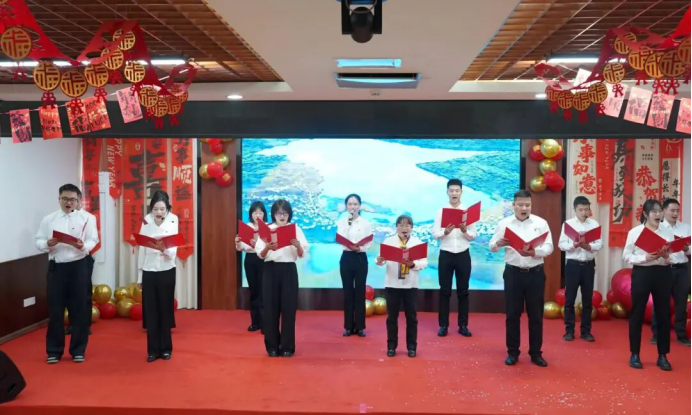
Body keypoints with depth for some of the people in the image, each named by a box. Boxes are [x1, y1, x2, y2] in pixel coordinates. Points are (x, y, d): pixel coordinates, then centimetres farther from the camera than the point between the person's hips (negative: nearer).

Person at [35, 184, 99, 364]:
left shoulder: (87, 218, 3)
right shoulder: (49, 219, 7)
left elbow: (93, 241, -2)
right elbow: (38, 241, 6)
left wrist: (83, 246, -23)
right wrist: (47, 244, -16)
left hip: (79, 266, -1)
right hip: (56, 266, 1)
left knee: (80, 308, 4)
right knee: (55, 309, 5)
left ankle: (78, 350, 17)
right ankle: (54, 350, 18)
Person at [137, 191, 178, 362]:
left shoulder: (172, 221, -8)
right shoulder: (146, 221, -1)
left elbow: (173, 249, -14)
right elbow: (142, 249, 4)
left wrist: (166, 249, -38)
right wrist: (139, 276, 7)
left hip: (167, 271, -2)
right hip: (149, 272, 2)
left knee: (165, 311, 7)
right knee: (150, 312, 6)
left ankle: (165, 349, 19)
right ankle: (153, 350, 15)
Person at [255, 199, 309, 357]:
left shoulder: (295, 229, 3)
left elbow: (302, 255, -1)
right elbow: (260, 255, -1)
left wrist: (298, 246, -22)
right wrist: (267, 248, -23)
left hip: (289, 270, 0)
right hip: (271, 270, 0)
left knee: (288, 308, 1)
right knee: (271, 308, 3)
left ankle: (287, 346, 12)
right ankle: (272, 346, 15)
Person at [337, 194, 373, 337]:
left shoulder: (366, 223, 1)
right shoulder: (341, 222, 4)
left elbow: (370, 243, -3)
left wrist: (360, 248, -20)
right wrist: (348, 222, -15)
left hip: (361, 258, -1)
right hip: (346, 258, 1)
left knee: (360, 292, 2)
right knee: (348, 292, 4)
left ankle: (360, 326, 10)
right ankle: (349, 326, 13)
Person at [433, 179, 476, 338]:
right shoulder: (441, 211, 2)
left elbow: (474, 236, 1)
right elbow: (434, 234, -4)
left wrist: (465, 231, -19)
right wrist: (445, 232, -23)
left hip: (463, 255, 1)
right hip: (445, 255, 0)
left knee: (463, 291, 7)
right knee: (445, 291, 5)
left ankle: (463, 325, 16)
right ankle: (443, 325, 13)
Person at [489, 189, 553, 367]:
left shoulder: (541, 223, 2)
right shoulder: (504, 223, 2)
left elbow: (549, 247, -3)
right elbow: (492, 246, 3)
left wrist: (533, 252, -22)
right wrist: (499, 243, -21)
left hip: (535, 273, 0)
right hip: (513, 272, 0)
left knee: (536, 315, 7)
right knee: (512, 314, 5)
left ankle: (536, 353, 19)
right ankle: (512, 352, 17)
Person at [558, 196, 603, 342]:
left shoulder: (594, 224, 4)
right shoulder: (568, 224, 0)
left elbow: (600, 244, -1)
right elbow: (561, 245, -5)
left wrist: (589, 246, -19)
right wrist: (574, 245, -22)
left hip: (589, 265, 2)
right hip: (573, 264, -2)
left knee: (587, 299, 8)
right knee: (569, 298, 2)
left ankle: (586, 331, 18)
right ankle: (569, 330, 12)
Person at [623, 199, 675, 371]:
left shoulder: (667, 232, 7)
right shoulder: (635, 232, -2)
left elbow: (673, 257, 7)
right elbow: (626, 256, -3)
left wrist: (667, 257, -15)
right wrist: (645, 258, -18)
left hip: (663, 274, 3)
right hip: (641, 274, -3)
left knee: (663, 314, 7)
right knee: (637, 314, 4)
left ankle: (662, 356, 19)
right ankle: (635, 354, 16)